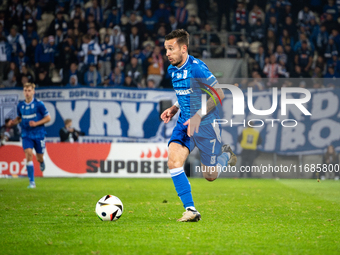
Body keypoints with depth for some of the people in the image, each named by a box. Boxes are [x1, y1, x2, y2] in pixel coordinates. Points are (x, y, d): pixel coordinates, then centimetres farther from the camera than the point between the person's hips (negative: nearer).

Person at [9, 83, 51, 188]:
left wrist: (36, 123, -17)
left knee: (39, 158, 7)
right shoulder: (20, 105, 4)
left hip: (38, 135, -2)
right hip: (26, 135, 2)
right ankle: (32, 182, -13)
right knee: (28, 155, -16)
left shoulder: (38, 104, -8)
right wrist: (14, 122, -2)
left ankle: (42, 162, 48)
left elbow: (48, 118, -4)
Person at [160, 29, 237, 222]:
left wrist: (198, 115, -23)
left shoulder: (197, 67, -19)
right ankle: (191, 210, -12)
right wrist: (174, 109, 6)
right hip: (185, 123, 6)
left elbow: (219, 94, -17)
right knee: (173, 161, -17)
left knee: (210, 176, 2)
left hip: (205, 125, -6)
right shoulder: (172, 70, 6)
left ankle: (226, 155, 35)